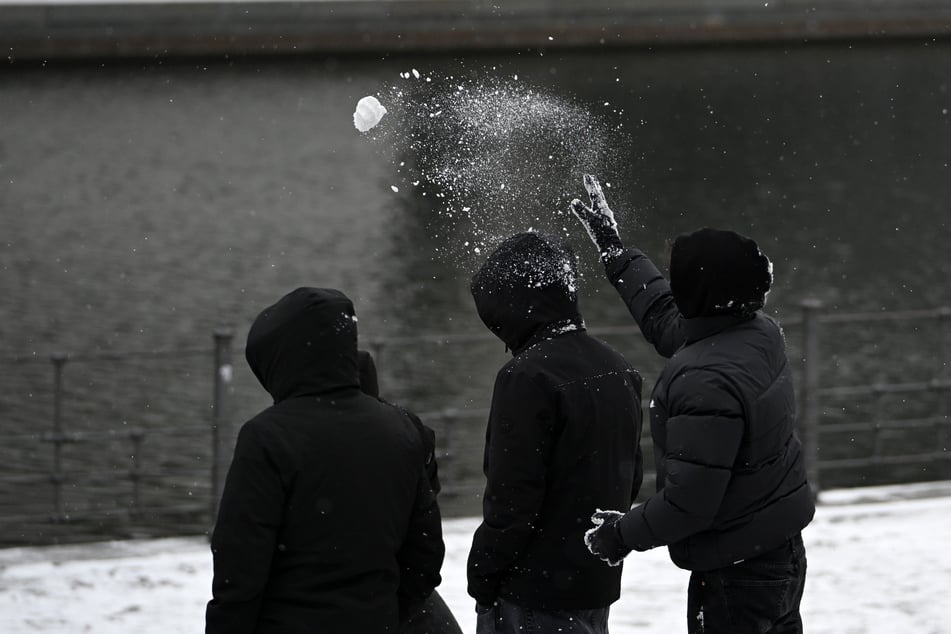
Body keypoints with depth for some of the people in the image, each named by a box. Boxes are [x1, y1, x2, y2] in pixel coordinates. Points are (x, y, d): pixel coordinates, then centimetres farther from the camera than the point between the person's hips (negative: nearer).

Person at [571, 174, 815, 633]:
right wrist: (613, 250, 28)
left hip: (735, 574, -9)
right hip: (783, 556, 9)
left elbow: (686, 504, -26)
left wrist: (623, 534, -10)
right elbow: (666, 319, 20)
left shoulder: (706, 384, -28)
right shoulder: (761, 334, -1)